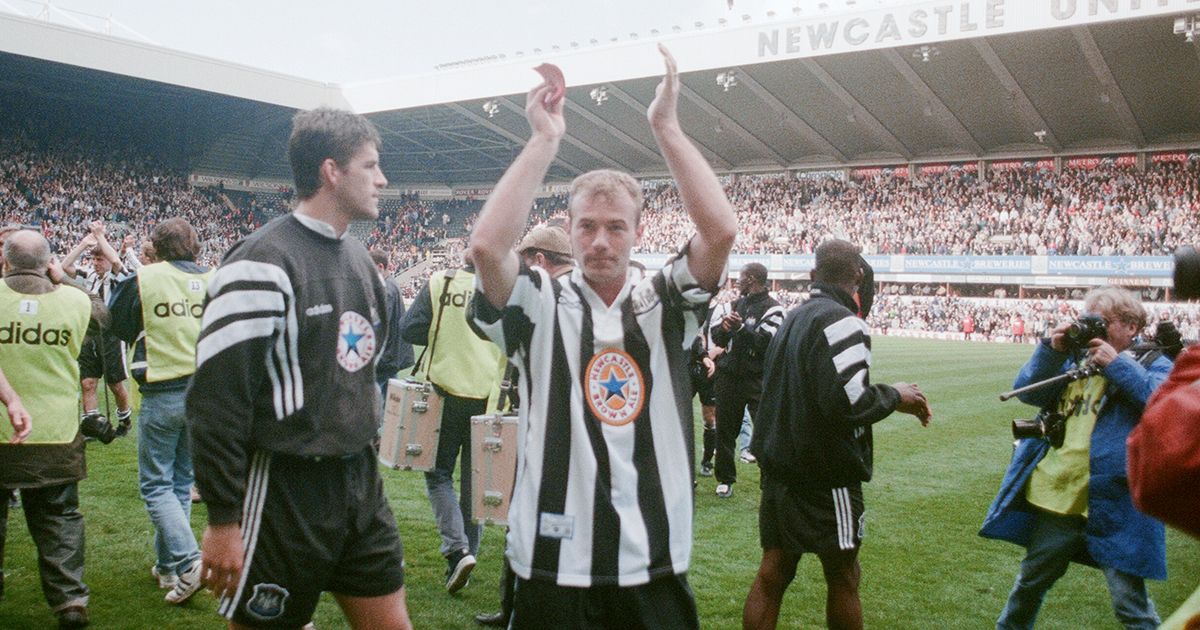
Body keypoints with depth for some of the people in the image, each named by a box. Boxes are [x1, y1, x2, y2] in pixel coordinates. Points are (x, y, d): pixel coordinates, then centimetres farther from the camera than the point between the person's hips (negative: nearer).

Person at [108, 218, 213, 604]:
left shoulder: (144, 279, -7)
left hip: (162, 395, -4)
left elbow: (117, 326, 7)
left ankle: (188, 562, -12)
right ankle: (167, 567, 25)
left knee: (156, 484, 5)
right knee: (182, 482, 16)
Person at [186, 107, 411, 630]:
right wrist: (223, 518, -17)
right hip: (284, 492, -7)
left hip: (360, 483, 8)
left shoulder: (358, 257, 11)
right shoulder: (262, 264, -16)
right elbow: (216, 400, -18)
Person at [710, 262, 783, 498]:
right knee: (725, 431, 13)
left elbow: (766, 343, -20)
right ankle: (725, 480, 26)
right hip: (728, 377, 7)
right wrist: (723, 328, -8)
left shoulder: (771, 308, -7)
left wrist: (741, 328, -23)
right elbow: (716, 338, 12)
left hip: (756, 381, -6)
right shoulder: (737, 304, 14)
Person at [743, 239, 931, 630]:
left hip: (779, 467, 8)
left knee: (773, 572, 12)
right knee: (842, 576, 10)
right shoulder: (841, 322, -16)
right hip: (826, 476, -8)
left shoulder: (791, 319, 11)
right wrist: (895, 396, -6)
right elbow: (847, 402, -25)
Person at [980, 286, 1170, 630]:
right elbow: (1028, 392, 4)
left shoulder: (1152, 364, 0)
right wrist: (1051, 350, -7)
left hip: (1114, 503, -5)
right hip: (1057, 495, 5)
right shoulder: (1075, 359, 11)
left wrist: (1117, 365, -19)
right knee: (1031, 581, 22)